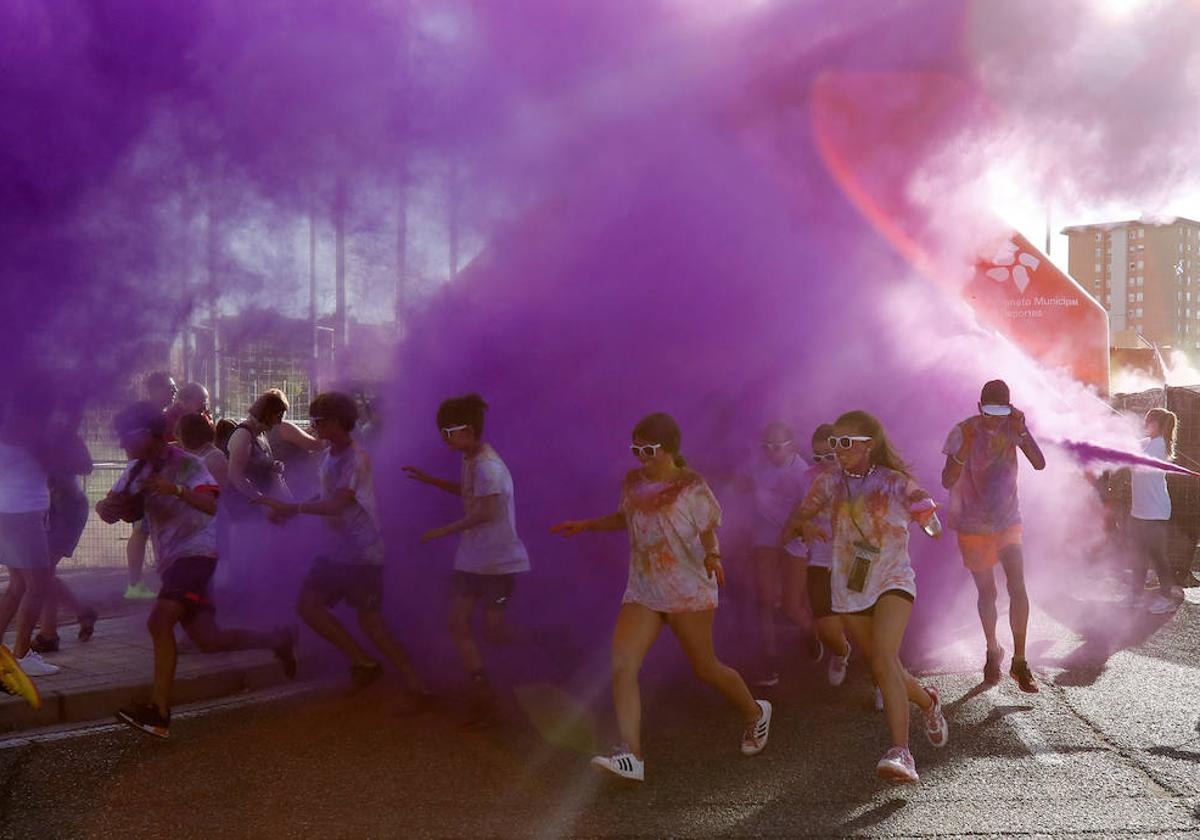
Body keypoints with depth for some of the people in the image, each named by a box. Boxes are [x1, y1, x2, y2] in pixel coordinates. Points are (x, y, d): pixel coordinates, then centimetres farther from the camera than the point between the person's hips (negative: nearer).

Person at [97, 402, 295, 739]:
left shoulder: (184, 463, -11)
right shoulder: (137, 469, 11)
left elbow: (211, 505, -25)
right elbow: (109, 508, 6)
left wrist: (175, 489, -40)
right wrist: (107, 506, -18)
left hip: (195, 550, -8)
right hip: (171, 559, 8)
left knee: (160, 621, -25)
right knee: (208, 640, 8)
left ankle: (159, 712, -26)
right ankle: (278, 640, 27)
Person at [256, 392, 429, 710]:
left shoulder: (356, 460, -18)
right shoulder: (329, 458, 10)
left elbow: (336, 505, -26)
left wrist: (288, 507, -23)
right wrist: (289, 511, 10)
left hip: (363, 553, -9)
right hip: (340, 549, 9)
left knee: (369, 620, -8)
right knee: (307, 603, 3)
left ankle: (417, 688, 2)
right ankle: (364, 663, 12)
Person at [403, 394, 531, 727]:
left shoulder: (487, 466, -21)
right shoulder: (470, 460, 9)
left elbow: (486, 511, -29)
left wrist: (444, 531, -21)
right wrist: (431, 480, 20)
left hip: (498, 561, -9)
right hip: (472, 559, 9)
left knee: (493, 630, -5)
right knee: (458, 623, 3)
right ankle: (483, 694, 7)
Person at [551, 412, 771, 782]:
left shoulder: (691, 487, -9)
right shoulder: (633, 482, 8)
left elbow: (709, 533, -3)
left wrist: (712, 556, -22)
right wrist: (585, 524, 18)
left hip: (688, 591, -5)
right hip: (642, 591, 5)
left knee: (705, 668, 6)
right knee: (621, 666, -13)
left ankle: (755, 713, 36)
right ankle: (631, 755, -16)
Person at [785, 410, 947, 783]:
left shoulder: (893, 482, -2)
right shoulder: (829, 482, 6)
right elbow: (795, 521, 0)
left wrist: (926, 512, -28)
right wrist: (804, 526, -24)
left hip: (893, 579, -4)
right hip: (850, 586, 4)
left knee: (884, 659, -25)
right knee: (884, 668, 11)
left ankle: (901, 753, -32)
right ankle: (928, 701, 44)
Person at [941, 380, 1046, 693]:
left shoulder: (1013, 426, -5)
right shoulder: (963, 432, -13)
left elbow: (1039, 464, -15)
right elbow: (947, 482, -18)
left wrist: (1022, 433, -29)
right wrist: (965, 450, -34)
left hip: (1008, 521, 1)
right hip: (973, 526, -1)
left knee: (1018, 586, -13)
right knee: (987, 593, 9)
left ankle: (1019, 662, -6)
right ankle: (992, 651, 31)